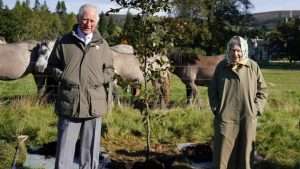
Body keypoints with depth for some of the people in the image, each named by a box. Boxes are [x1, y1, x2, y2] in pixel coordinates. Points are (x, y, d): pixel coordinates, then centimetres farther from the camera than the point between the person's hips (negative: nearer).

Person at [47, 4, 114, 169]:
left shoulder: (102, 44, 8)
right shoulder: (63, 41, 4)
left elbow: (109, 69, 15)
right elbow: (52, 65, 10)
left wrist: (100, 80, -2)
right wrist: (63, 77, -6)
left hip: (94, 104, 2)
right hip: (69, 103, -1)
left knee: (91, 148, 11)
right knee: (65, 146, 4)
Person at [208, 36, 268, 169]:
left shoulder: (253, 67, -2)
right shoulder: (221, 66, -1)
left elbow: (263, 90, 6)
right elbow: (212, 90, 9)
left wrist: (256, 109, -3)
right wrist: (216, 108, 0)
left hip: (247, 118, 0)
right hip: (225, 117, 0)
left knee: (245, 152, 11)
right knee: (223, 153, 4)